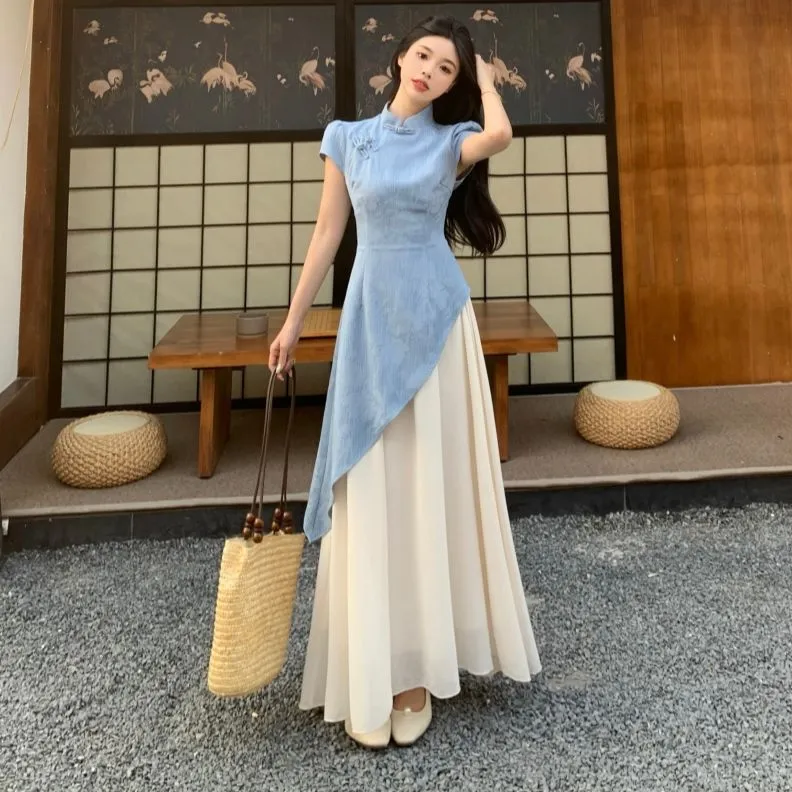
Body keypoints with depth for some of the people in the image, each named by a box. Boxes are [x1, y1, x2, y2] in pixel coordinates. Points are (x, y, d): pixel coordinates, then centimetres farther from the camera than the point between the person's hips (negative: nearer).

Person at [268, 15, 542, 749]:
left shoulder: (453, 142, 3)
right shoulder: (347, 137, 8)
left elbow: (501, 132, -21)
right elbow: (326, 234, 9)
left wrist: (482, 75, 0)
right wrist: (293, 321, 8)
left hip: (436, 318, -1)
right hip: (370, 317, 1)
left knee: (433, 484, 2)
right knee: (371, 492, 0)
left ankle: (418, 659, 15)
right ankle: (373, 671, 11)